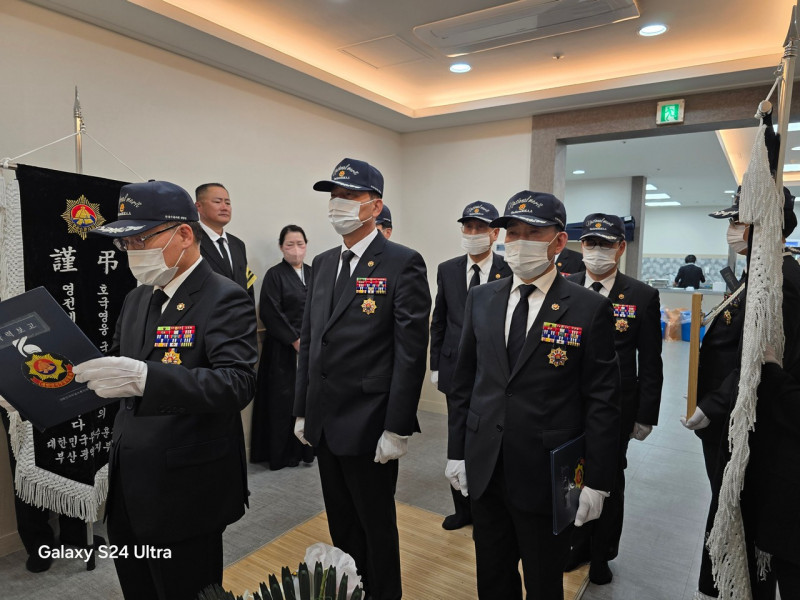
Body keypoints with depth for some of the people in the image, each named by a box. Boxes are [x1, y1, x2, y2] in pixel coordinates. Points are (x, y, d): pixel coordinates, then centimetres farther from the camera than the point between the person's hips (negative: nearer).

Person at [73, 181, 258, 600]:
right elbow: (117, 368, 15)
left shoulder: (225, 299, -16)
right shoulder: (137, 299, 10)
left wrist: (144, 377, -38)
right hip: (128, 490, 8)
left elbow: (238, 384, -27)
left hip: (184, 494, -7)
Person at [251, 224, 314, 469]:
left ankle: (306, 449, 22)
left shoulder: (313, 274, 11)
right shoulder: (274, 275, -6)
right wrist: (296, 341, -13)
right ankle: (283, 454, 15)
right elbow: (271, 314, -13)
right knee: (285, 400, 2)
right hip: (284, 350, -5)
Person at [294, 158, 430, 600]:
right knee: (341, 523, 22)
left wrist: (397, 429, -16)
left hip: (368, 426, -6)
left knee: (376, 525, 13)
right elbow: (309, 342, 12)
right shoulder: (322, 264, 9)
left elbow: (411, 351, -15)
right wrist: (302, 411, 11)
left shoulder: (403, 263, -12)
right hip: (324, 423, 7)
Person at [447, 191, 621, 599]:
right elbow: (464, 382, 7)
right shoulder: (481, 299, 3)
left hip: (547, 478, -3)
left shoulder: (590, 309, -9)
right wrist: (457, 451, 6)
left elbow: (602, 401, -8)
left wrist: (597, 481, -8)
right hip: (484, 471, 4)